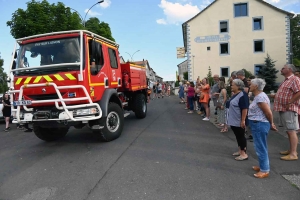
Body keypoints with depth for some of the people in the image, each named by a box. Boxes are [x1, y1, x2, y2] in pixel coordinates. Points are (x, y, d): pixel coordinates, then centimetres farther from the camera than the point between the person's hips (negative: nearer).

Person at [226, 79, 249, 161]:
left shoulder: (242, 95, -19)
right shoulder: (234, 95, 11)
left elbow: (245, 109, -23)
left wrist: (243, 120, -24)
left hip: (239, 121, -9)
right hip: (233, 121, 9)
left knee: (241, 136, -2)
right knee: (237, 136, 16)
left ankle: (244, 154, 7)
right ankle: (240, 151, 28)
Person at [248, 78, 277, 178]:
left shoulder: (260, 97, -21)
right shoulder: (258, 96, 11)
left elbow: (268, 112, -20)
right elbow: (267, 112, 15)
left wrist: (271, 124, -5)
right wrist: (271, 124, 15)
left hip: (260, 125, -10)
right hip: (257, 125, 10)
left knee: (261, 148, 0)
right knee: (260, 147, 19)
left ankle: (265, 171, 11)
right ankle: (262, 166, 32)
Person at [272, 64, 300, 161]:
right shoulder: (286, 80, 20)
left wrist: (289, 104, -21)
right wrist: (275, 95, 12)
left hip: (289, 109, -10)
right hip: (283, 109, 10)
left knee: (291, 131, -7)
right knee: (289, 131, 16)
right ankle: (291, 150, 26)